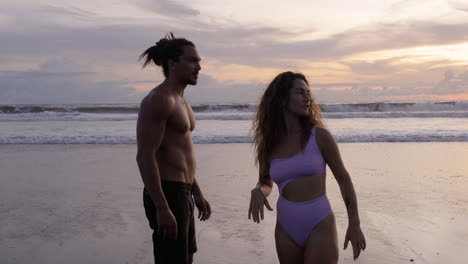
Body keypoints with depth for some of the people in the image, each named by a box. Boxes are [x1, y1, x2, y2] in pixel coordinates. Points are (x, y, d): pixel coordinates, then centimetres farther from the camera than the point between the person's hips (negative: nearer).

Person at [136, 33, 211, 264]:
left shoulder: (180, 100, 15)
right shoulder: (159, 100, -16)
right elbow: (145, 157, -22)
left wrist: (196, 193, 21)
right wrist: (162, 208, -25)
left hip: (182, 192, 10)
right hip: (167, 194, -10)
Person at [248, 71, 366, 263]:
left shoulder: (319, 135, -8)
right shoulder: (268, 144, 0)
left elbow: (343, 178, 1)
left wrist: (354, 224, 1)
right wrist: (257, 191, -10)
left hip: (320, 226, -3)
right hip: (285, 228, 3)